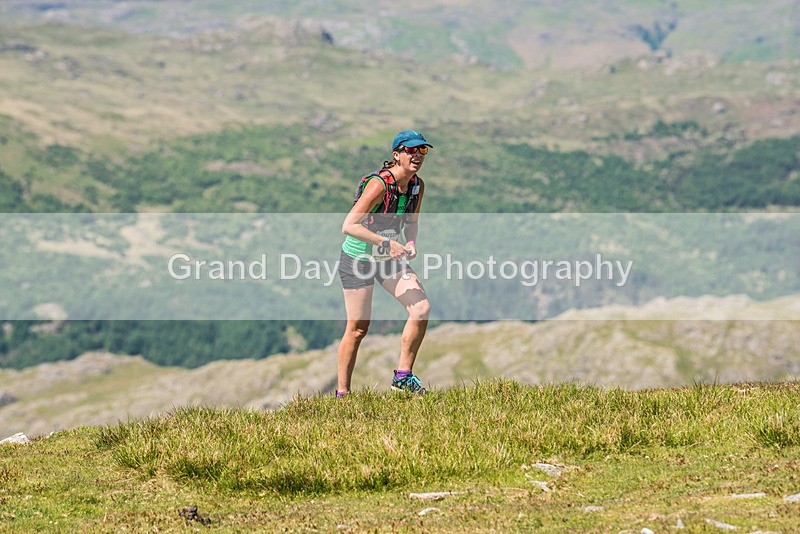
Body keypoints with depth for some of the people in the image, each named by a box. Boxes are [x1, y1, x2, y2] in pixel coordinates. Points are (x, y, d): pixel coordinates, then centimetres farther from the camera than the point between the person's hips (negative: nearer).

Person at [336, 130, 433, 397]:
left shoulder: (417, 185, -3)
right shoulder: (379, 184, -26)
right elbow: (349, 226, -31)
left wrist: (410, 243, -7)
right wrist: (387, 242, -35)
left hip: (390, 257, 7)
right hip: (358, 258, -7)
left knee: (422, 308, -10)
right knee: (357, 329, -3)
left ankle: (403, 376, 1)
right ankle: (342, 393, 11)